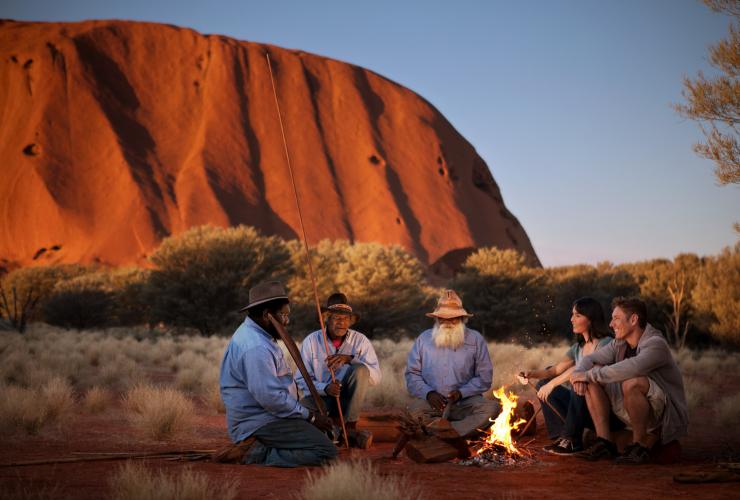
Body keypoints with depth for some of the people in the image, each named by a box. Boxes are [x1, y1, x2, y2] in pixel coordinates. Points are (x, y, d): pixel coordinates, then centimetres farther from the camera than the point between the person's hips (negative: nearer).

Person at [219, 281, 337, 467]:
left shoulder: (252, 333, 13)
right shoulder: (256, 347, -22)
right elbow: (270, 397, -27)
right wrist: (310, 416, -15)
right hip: (260, 423, -11)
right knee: (326, 451, -18)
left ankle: (256, 446, 9)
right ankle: (259, 454, -15)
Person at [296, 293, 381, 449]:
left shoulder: (360, 340, -3)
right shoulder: (311, 341, -4)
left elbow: (375, 377, -13)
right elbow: (301, 380, -6)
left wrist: (350, 359, -27)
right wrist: (325, 388, -25)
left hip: (348, 399, 1)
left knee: (360, 370, -28)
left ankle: (350, 427, -18)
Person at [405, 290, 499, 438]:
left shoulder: (475, 339, 7)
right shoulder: (424, 339, 10)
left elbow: (484, 377, 5)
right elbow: (412, 374, 9)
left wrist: (462, 392, -11)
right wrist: (428, 393, -10)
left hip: (465, 401, 0)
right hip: (432, 402, 0)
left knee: (491, 408, -30)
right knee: (414, 411, -32)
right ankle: (468, 429, -30)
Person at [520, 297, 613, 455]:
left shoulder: (606, 343, -11)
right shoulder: (577, 348, 16)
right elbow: (556, 369, 6)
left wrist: (552, 383, -27)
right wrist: (532, 374, -12)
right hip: (583, 408, 8)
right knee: (543, 383, 2)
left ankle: (572, 440, -25)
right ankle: (562, 436, -10)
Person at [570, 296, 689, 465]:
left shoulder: (656, 344, -21)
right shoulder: (620, 344, 5)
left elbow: (630, 368, -38)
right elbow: (589, 359, 5)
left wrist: (590, 374, -30)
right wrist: (578, 375, -19)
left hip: (667, 414, -8)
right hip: (633, 412, 8)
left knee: (631, 382, -36)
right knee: (594, 371, -4)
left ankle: (641, 445, -17)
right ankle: (604, 441, -8)